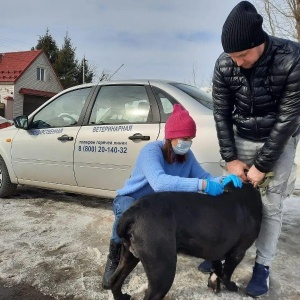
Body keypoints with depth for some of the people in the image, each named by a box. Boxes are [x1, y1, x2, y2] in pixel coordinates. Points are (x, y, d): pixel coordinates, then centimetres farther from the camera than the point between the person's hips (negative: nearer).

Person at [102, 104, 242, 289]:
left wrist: (223, 181, -35)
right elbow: (159, 183, -47)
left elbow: (205, 178, -13)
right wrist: (202, 185, -53)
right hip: (130, 200, -5)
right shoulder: (152, 150, -30)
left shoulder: (187, 155, -8)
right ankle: (114, 258, -13)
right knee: (128, 210, -41)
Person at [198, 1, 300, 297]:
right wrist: (230, 158, -10)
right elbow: (221, 113, -8)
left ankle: (262, 265, 17)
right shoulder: (224, 65, -17)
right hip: (241, 138, 3)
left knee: (270, 206, 1)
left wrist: (262, 165, -20)